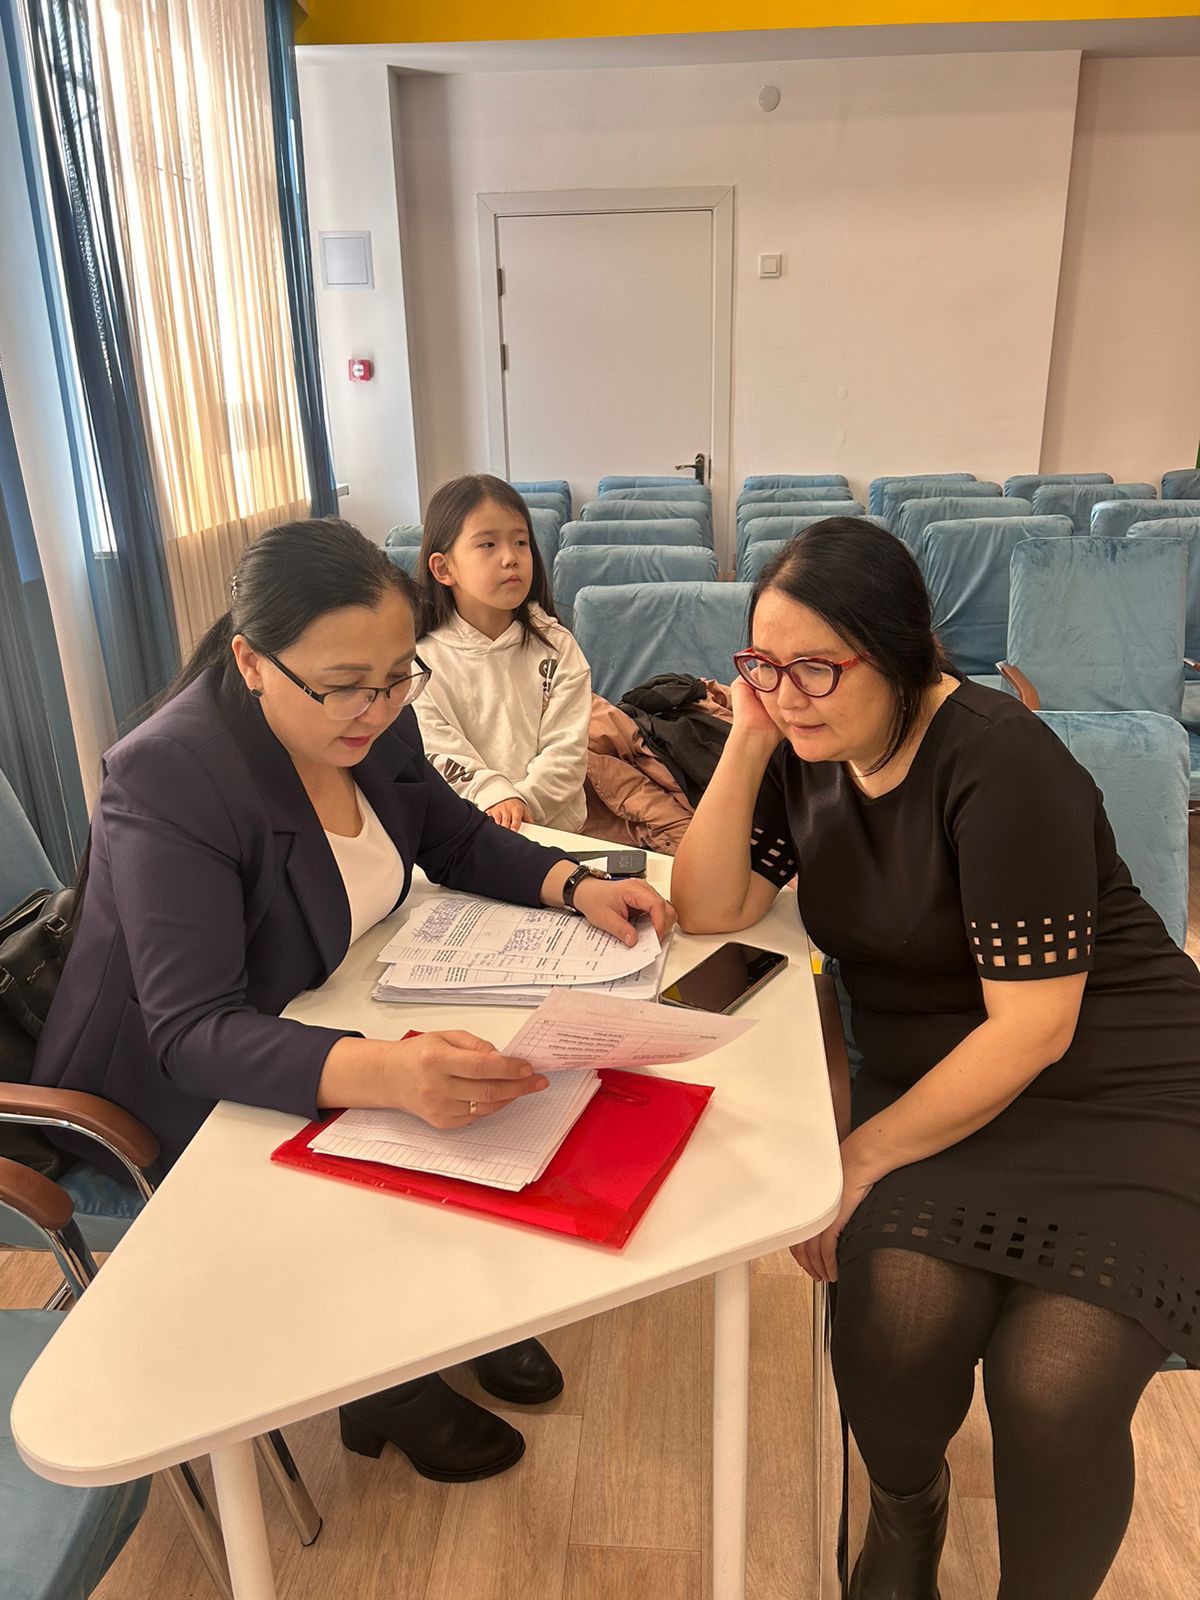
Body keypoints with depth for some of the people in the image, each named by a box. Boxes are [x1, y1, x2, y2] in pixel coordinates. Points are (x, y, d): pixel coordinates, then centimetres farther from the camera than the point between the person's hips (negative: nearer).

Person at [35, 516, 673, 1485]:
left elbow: (456, 839, 5)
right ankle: (388, 1393, 10)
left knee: (490, 1088, -6)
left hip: (316, 1023, 7)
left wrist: (575, 885, -14)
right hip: (175, 1100, -6)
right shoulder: (168, 777, -31)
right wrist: (387, 1074, -54)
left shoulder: (370, 721, -9)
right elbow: (193, 1034, -36)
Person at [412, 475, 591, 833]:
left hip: (553, 828, 0)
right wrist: (491, 794, -21)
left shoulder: (556, 647, 6)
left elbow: (566, 749, -2)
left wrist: (523, 801, -16)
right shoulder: (424, 660, 2)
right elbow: (438, 756, -6)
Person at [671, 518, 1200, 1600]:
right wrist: (746, 742, -12)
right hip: (931, 1076, 4)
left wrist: (862, 1155, -14)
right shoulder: (808, 753, 2)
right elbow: (709, 911, -2)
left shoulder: (998, 760, -19)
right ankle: (905, 1506, 12)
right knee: (896, 1316, -24)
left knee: (1053, 1389, -26)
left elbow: (1033, 1027, -19)